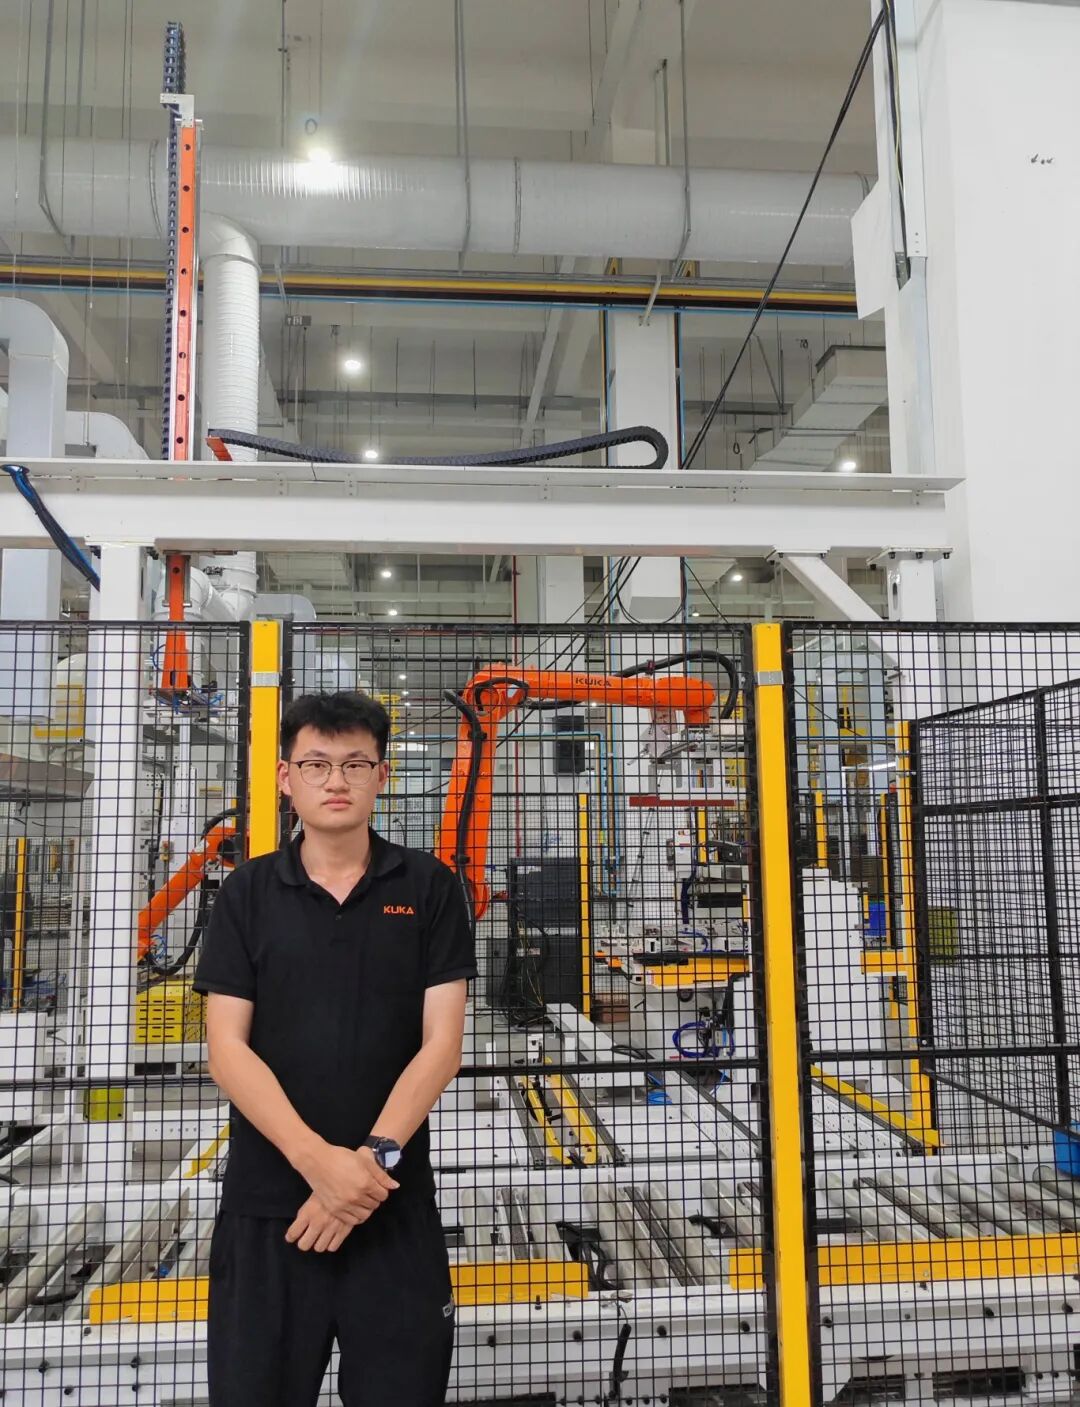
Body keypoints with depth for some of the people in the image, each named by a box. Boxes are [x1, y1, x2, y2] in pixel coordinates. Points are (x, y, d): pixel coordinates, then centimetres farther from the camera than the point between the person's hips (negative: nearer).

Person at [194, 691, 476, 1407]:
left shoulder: (427, 887, 0)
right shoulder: (249, 892, 2)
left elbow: (441, 1044, -4)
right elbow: (227, 1049, -4)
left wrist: (374, 1157, -15)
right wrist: (317, 1159, -16)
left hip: (395, 1203, 0)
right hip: (266, 1204, 1)